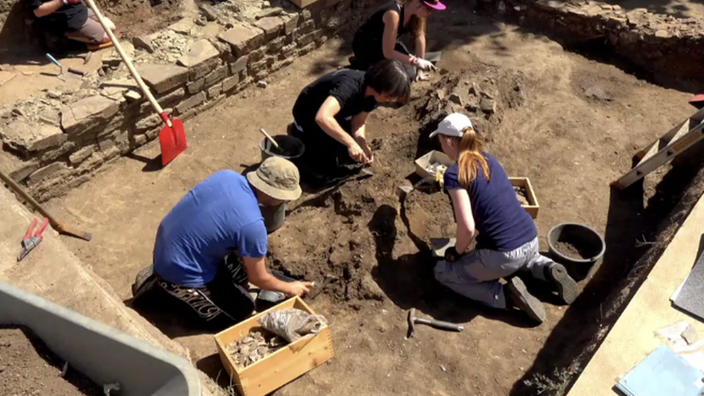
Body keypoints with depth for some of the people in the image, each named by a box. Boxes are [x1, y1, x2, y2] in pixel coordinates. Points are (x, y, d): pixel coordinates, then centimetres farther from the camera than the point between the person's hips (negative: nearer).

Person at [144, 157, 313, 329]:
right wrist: (289, 288, 6)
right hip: (180, 273, -7)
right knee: (243, 309, 8)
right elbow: (258, 278, -13)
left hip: (165, 244, 8)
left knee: (240, 271, 21)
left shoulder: (226, 175, -8)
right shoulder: (252, 225, -28)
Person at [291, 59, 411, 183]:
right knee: (329, 162, -14)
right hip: (308, 116, -7)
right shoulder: (349, 86, -39)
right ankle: (299, 134, 8)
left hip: (335, 115, 7)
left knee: (355, 155, 1)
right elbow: (322, 117, -50)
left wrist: (363, 145, -25)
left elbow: (358, 122, -7)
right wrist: (351, 143, -46)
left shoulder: (372, 93, -13)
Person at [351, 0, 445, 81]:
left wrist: (419, 69, -13)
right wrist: (417, 62, -33)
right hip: (363, 44, -7)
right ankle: (360, 65, 4)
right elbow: (388, 52, -35)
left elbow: (420, 37, -8)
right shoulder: (393, 14, -36)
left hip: (379, 43, 7)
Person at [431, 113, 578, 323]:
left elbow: (467, 228, -20)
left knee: (442, 272, 13)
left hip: (504, 254, -8)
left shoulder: (454, 174, -14)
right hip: (531, 242, 8)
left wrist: (458, 252, 0)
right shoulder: (488, 158, 9)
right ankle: (547, 269, 15)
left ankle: (507, 296, 1)